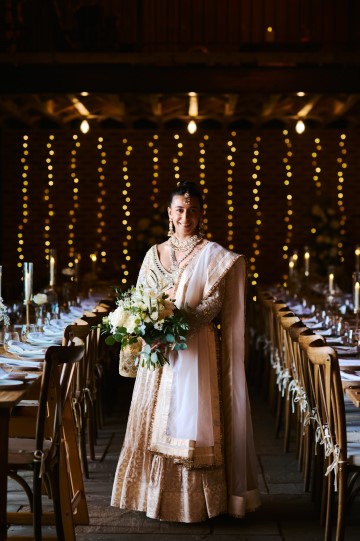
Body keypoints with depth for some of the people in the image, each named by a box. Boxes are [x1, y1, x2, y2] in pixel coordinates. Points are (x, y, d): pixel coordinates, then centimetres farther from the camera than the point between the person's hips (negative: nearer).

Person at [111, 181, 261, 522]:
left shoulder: (212, 255, -2)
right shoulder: (154, 254, 11)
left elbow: (213, 306, -10)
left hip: (196, 349, -4)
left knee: (191, 416, -4)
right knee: (155, 418, 6)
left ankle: (194, 500, 6)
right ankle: (157, 494, 17)